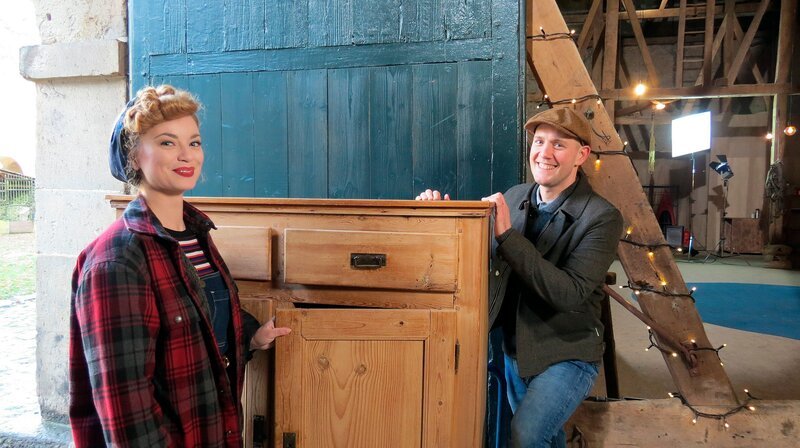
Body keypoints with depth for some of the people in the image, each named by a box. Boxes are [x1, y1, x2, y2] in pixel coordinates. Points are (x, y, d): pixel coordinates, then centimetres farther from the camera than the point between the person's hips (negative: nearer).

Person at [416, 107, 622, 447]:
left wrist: (508, 234, -31)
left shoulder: (602, 217, -18)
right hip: (514, 351, 6)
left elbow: (571, 294, -28)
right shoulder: (513, 197, -2)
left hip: (566, 356, -5)